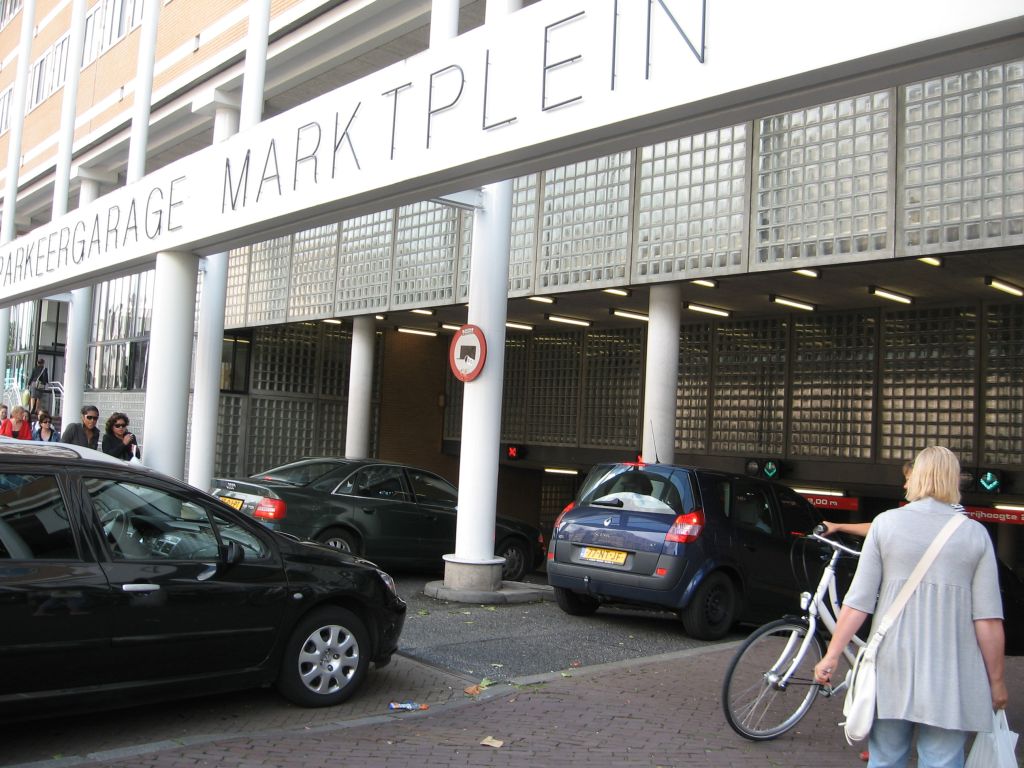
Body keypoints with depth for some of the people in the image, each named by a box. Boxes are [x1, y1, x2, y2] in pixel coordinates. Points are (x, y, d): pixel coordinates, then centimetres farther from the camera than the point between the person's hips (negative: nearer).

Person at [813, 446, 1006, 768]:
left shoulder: (885, 523, -1)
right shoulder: (975, 533, 0)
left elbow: (859, 600, -5)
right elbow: (988, 620, -3)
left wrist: (832, 655, 0)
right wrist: (996, 680, 7)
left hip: (893, 667, 0)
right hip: (950, 677, 0)